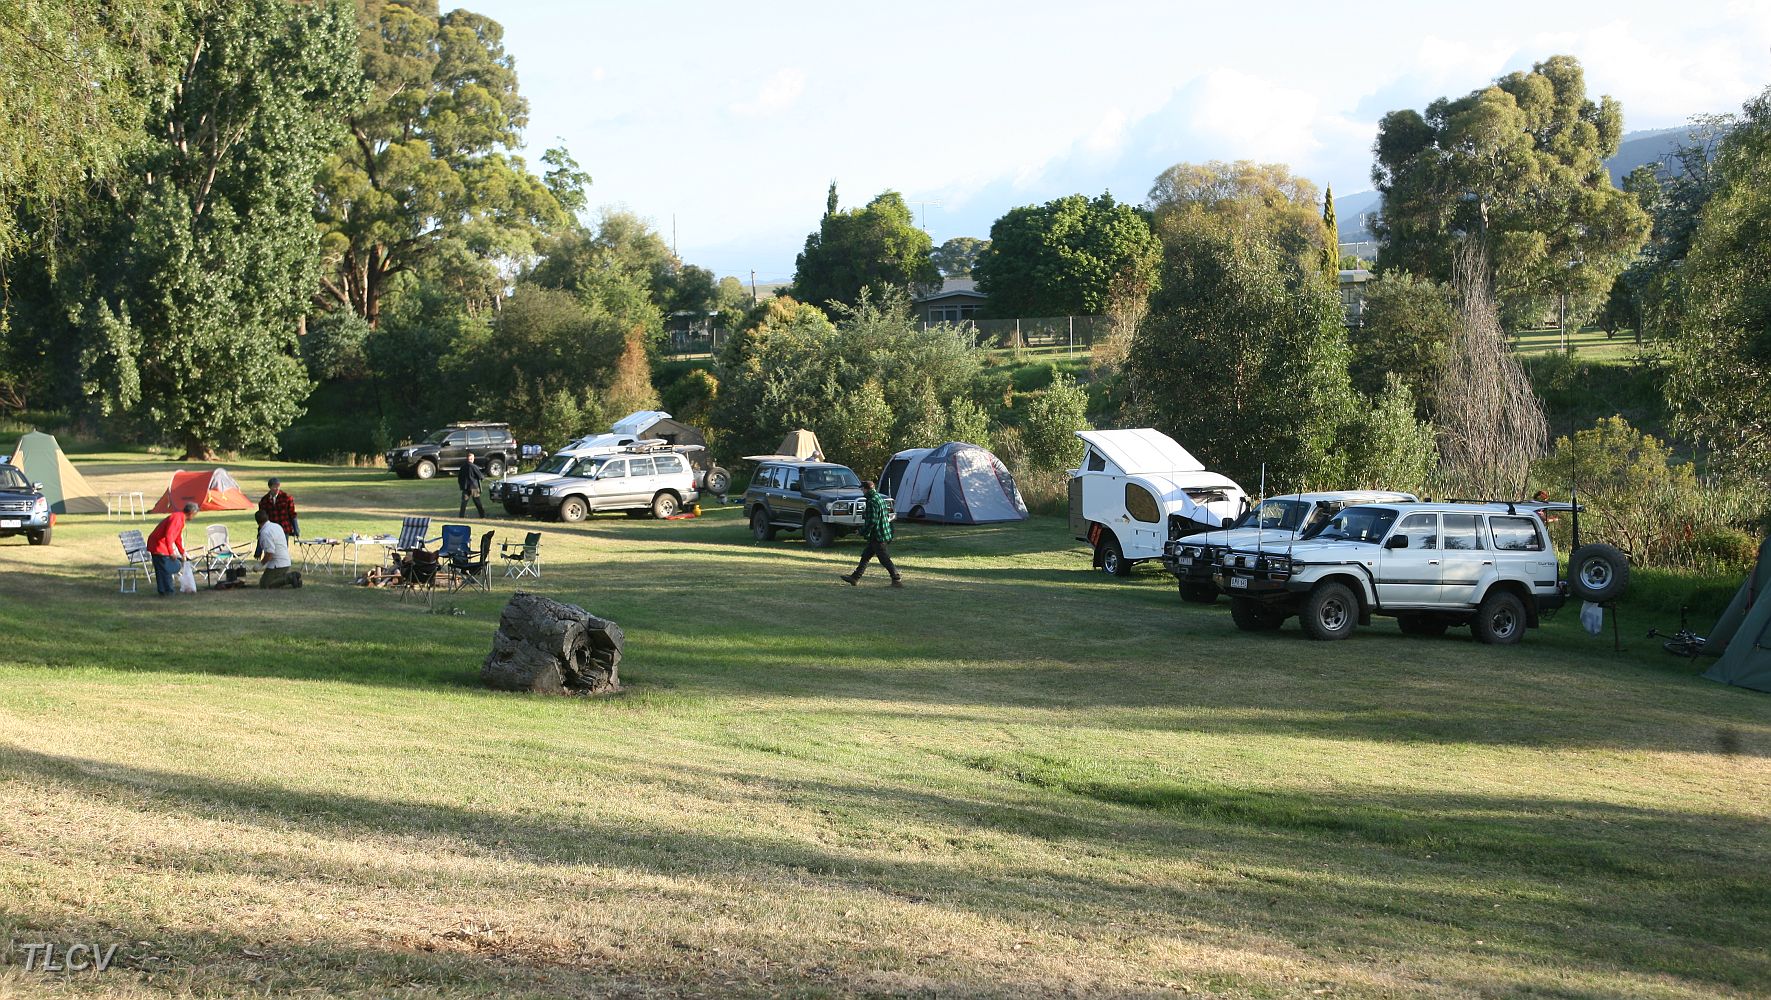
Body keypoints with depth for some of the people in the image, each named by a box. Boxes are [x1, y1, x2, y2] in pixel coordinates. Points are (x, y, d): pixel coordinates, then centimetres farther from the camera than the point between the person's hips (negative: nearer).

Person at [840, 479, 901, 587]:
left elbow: (872, 521, -22)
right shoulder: (879, 498, 12)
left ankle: (897, 579, -1)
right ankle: (855, 577, 20)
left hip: (877, 536, -10)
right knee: (866, 555, 15)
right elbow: (886, 515, 20)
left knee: (884, 558, -4)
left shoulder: (872, 502, -19)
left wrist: (863, 532, -11)